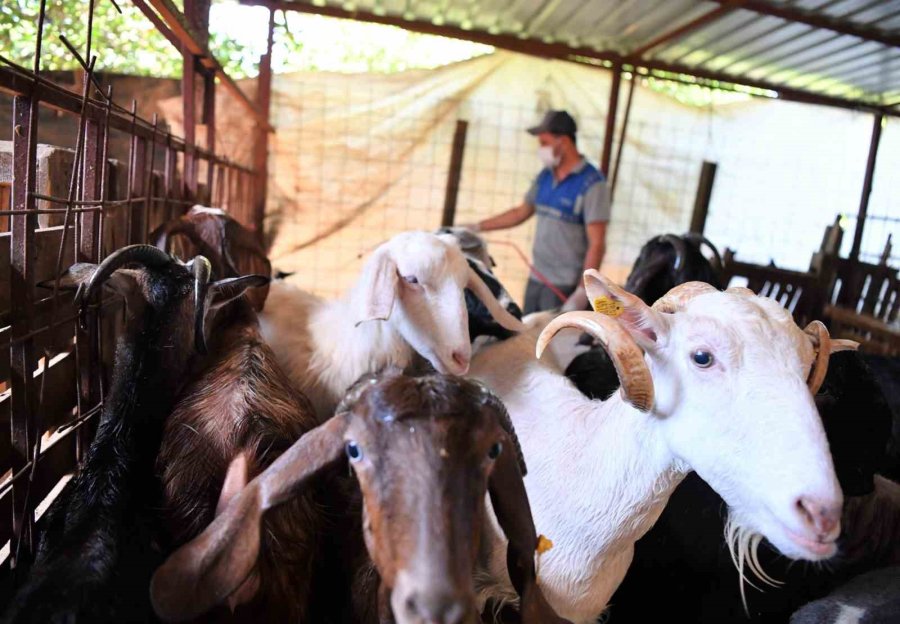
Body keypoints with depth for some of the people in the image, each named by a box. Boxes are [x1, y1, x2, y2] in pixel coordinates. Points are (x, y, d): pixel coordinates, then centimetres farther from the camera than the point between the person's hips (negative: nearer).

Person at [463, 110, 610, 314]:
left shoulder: (592, 184, -12)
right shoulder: (545, 176, 10)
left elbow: (597, 245, -16)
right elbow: (521, 213, 23)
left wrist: (582, 292, -22)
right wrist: (476, 227, 22)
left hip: (565, 287, -7)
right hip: (536, 279, 7)